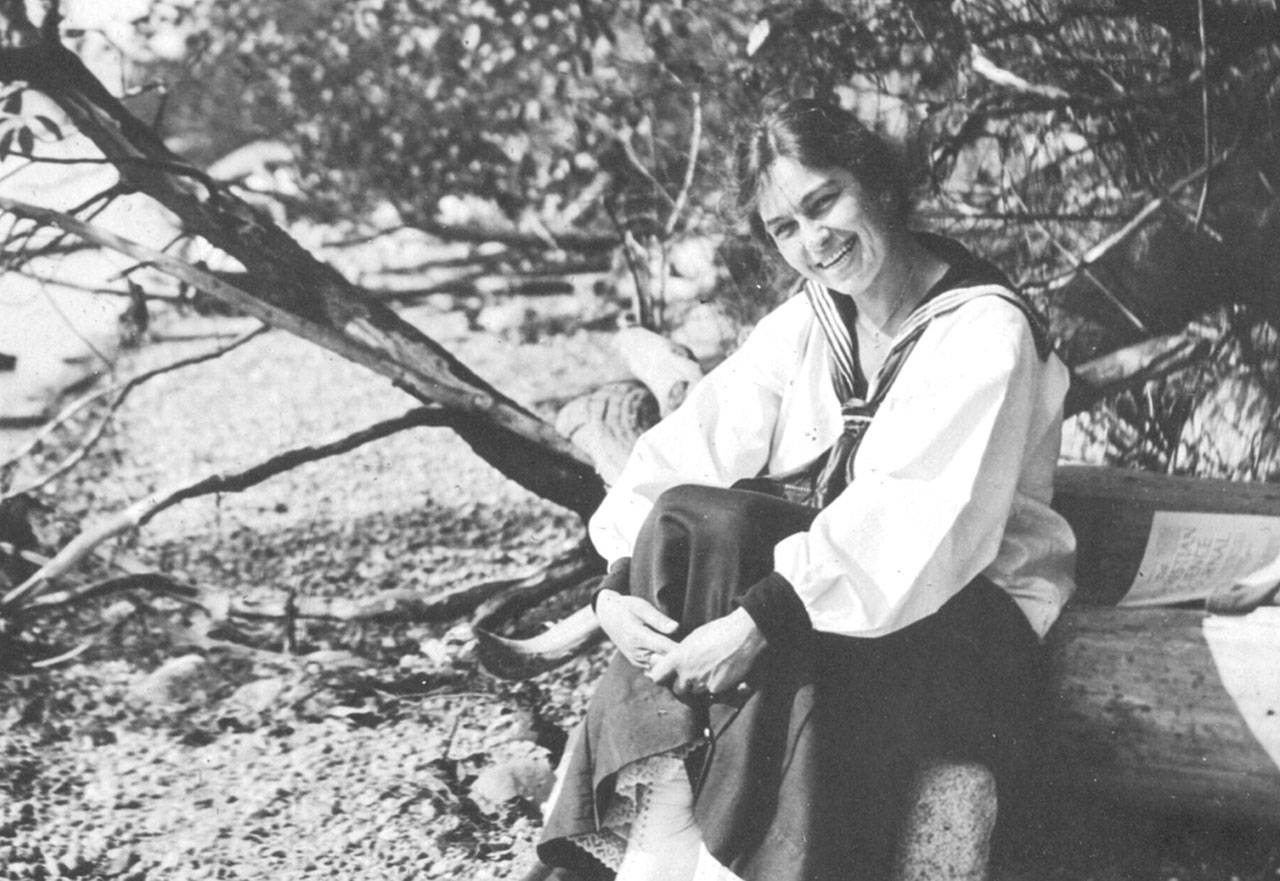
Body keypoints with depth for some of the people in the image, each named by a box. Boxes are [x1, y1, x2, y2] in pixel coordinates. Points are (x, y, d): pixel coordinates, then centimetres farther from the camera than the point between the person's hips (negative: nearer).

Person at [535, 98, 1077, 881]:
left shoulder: (986, 330, -12)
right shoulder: (806, 324, 8)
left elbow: (924, 520, -26)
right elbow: (686, 453, -3)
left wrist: (764, 618, -34)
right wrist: (620, 581, -21)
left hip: (966, 618, -5)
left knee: (808, 653, -35)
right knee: (692, 519, -24)